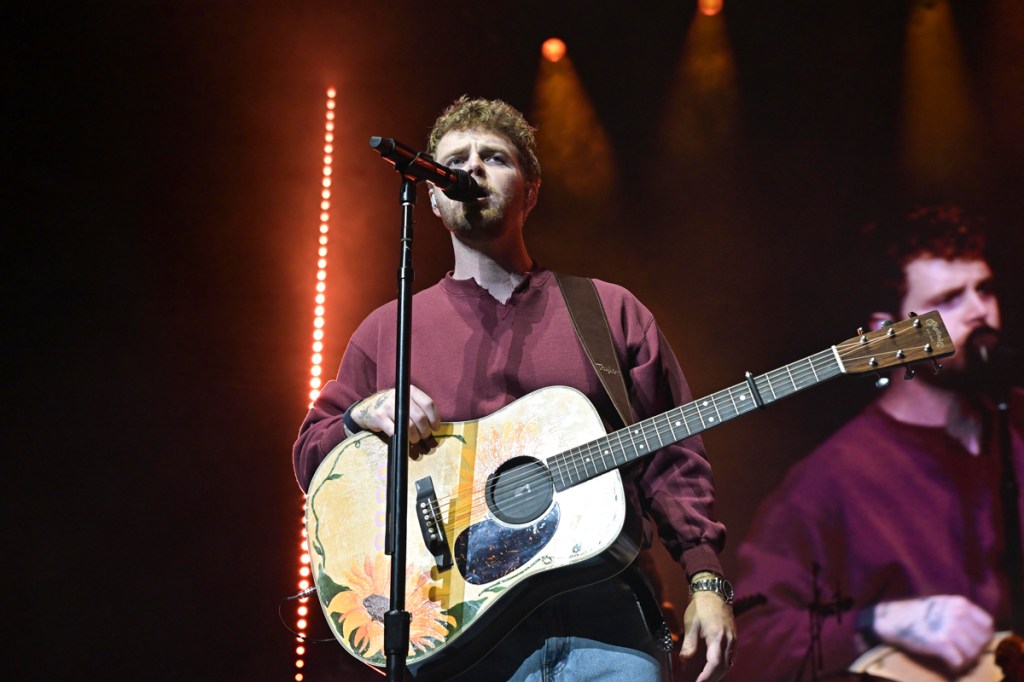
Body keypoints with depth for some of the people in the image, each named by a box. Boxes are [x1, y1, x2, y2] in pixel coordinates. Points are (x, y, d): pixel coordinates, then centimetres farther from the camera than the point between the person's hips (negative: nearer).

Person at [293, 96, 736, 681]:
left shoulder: (611, 311, 11)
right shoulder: (388, 330, 13)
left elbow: (671, 461, 8)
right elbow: (312, 463, 15)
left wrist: (706, 581, -4)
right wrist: (363, 414, -6)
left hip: (604, 614, 1)